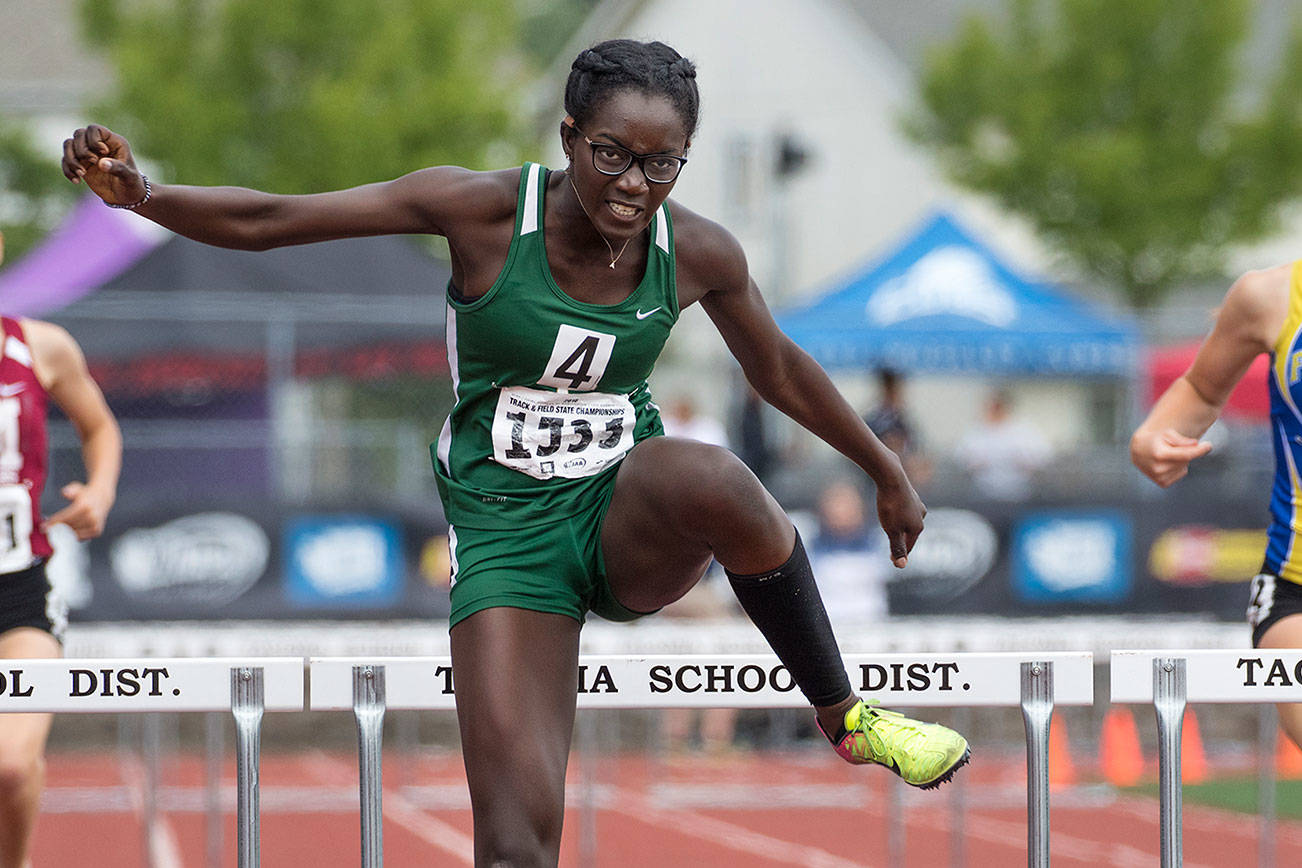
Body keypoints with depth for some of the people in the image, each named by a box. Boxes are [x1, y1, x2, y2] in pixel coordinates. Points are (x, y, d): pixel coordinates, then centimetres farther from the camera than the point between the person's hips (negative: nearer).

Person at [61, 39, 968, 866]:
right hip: (508, 532, -1)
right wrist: (143, 194, -30)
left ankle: (846, 716, -19)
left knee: (711, 479, -38)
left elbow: (778, 370, 15)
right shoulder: (485, 211, -14)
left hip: (631, 522, 1)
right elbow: (268, 221, -14)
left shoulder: (699, 253, -6)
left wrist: (886, 469, 25)